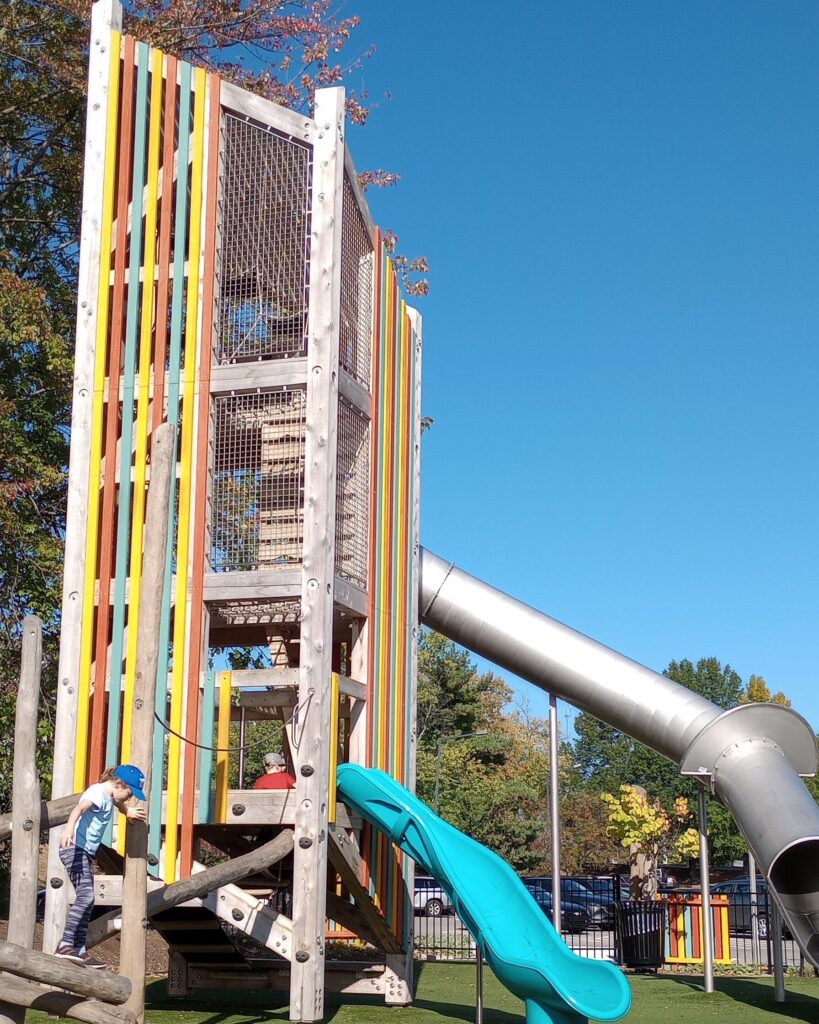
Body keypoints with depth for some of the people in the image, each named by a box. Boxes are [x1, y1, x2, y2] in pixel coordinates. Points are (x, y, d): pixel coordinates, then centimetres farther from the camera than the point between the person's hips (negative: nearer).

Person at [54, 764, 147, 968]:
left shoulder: (109, 797, 15)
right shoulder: (97, 793, -15)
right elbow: (79, 808, -37)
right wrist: (69, 827, -54)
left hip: (86, 852, 11)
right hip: (75, 848, -11)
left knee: (87, 901, 10)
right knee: (85, 896, -22)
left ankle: (79, 951, 14)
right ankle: (65, 946, -27)